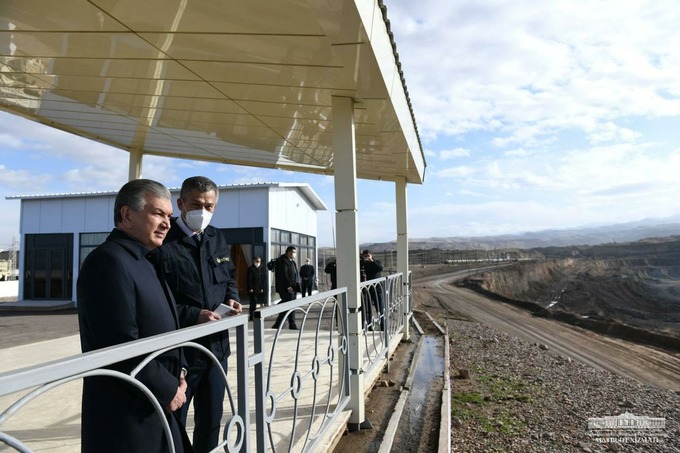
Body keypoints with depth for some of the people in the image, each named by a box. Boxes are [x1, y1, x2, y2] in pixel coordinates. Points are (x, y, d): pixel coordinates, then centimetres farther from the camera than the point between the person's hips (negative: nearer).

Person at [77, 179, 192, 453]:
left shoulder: (145, 260, 11)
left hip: (155, 404, 9)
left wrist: (175, 373, 2)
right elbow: (120, 346, -25)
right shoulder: (109, 261, -19)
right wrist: (167, 389, -15)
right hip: (126, 413, -9)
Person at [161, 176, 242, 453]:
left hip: (216, 345, 6)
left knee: (211, 420, 21)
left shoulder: (217, 239, 8)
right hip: (180, 349, -6)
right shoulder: (164, 243, -15)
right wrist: (194, 316, -22)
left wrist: (231, 299, -2)